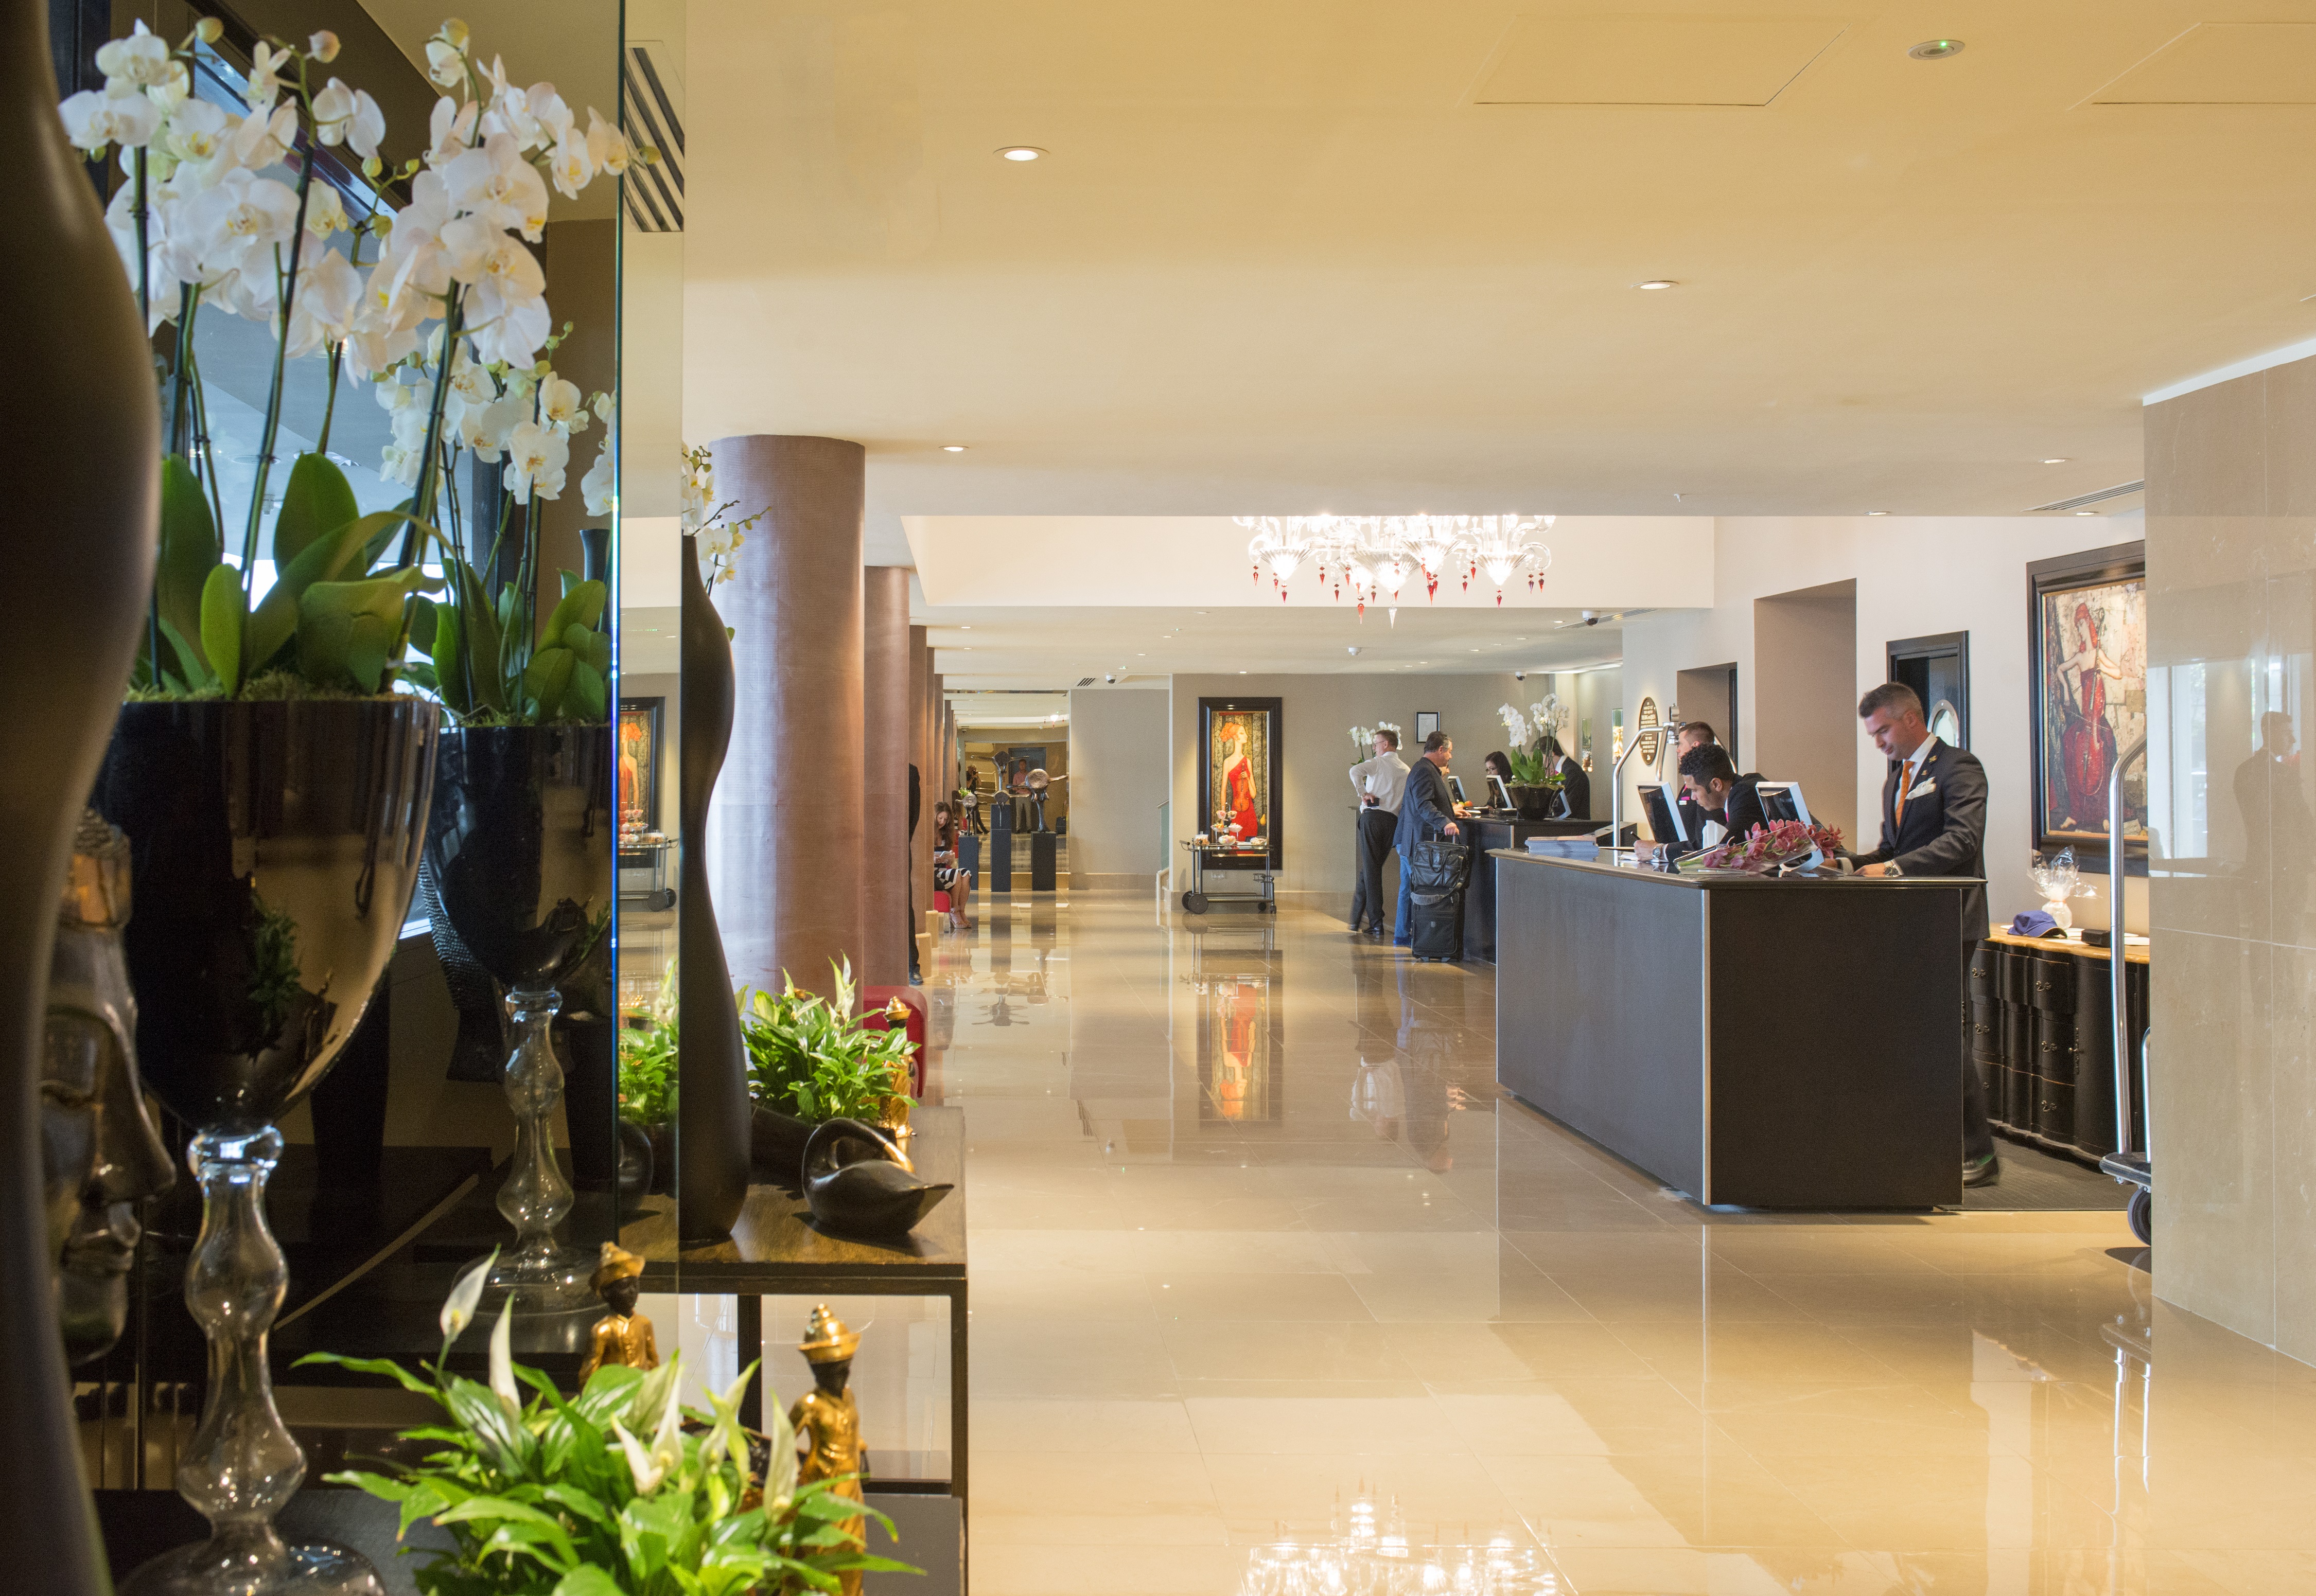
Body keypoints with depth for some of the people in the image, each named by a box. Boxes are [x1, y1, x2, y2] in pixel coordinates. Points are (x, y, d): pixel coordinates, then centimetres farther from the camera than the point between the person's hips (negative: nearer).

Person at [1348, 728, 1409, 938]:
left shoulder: (1377, 763, -2)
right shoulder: (1406, 770, 14)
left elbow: (1355, 771, -22)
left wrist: (1363, 793, -12)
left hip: (1372, 817, -5)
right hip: (1393, 820, 5)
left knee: (1371, 870, -1)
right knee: (1370, 869, 14)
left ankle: (1376, 924, -4)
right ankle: (1356, 919, 18)